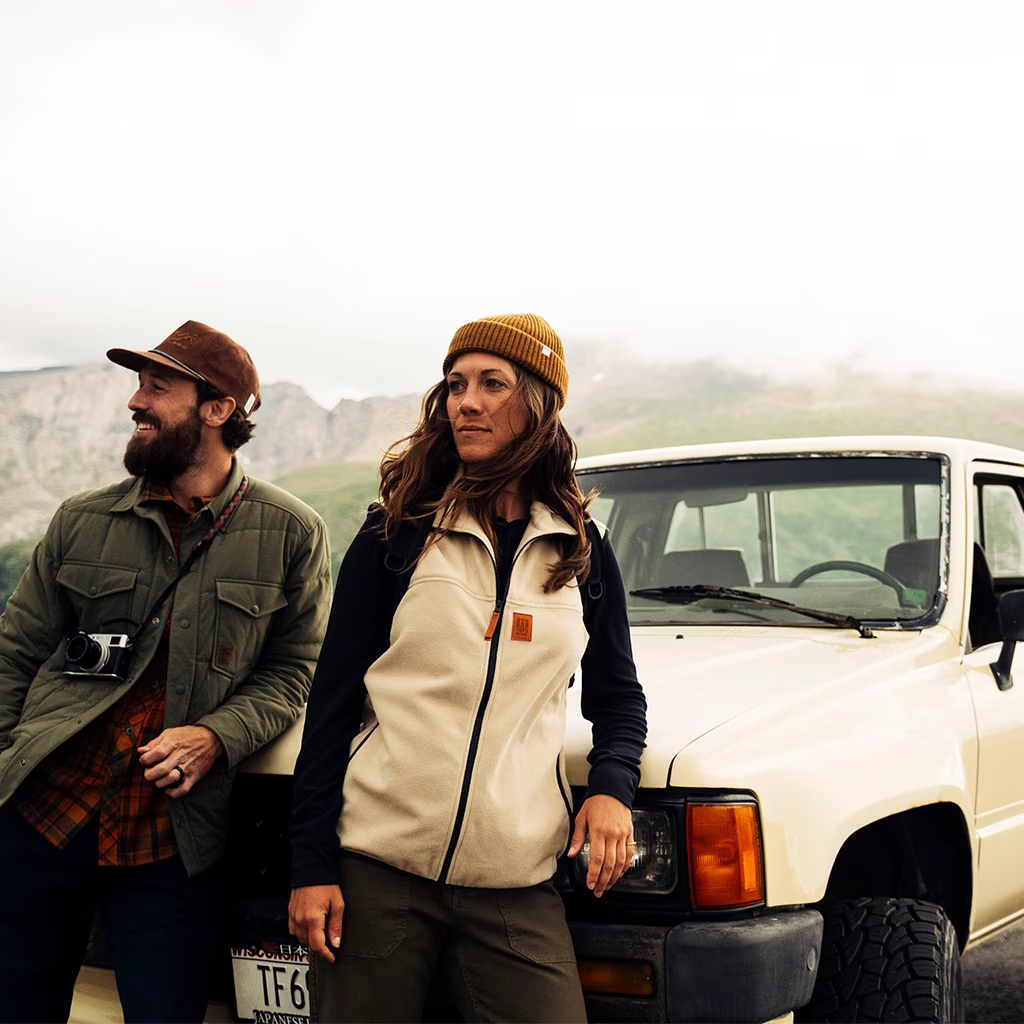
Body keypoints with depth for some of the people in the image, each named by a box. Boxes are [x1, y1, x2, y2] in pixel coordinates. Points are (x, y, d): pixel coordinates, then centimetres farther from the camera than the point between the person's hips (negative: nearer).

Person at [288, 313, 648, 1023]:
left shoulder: (581, 549, 9)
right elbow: (334, 699, 2)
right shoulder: (397, 533, 3)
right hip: (378, 869, -1)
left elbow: (617, 695, 19)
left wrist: (612, 788, -2)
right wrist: (311, 863, -4)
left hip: (515, 886, 2)